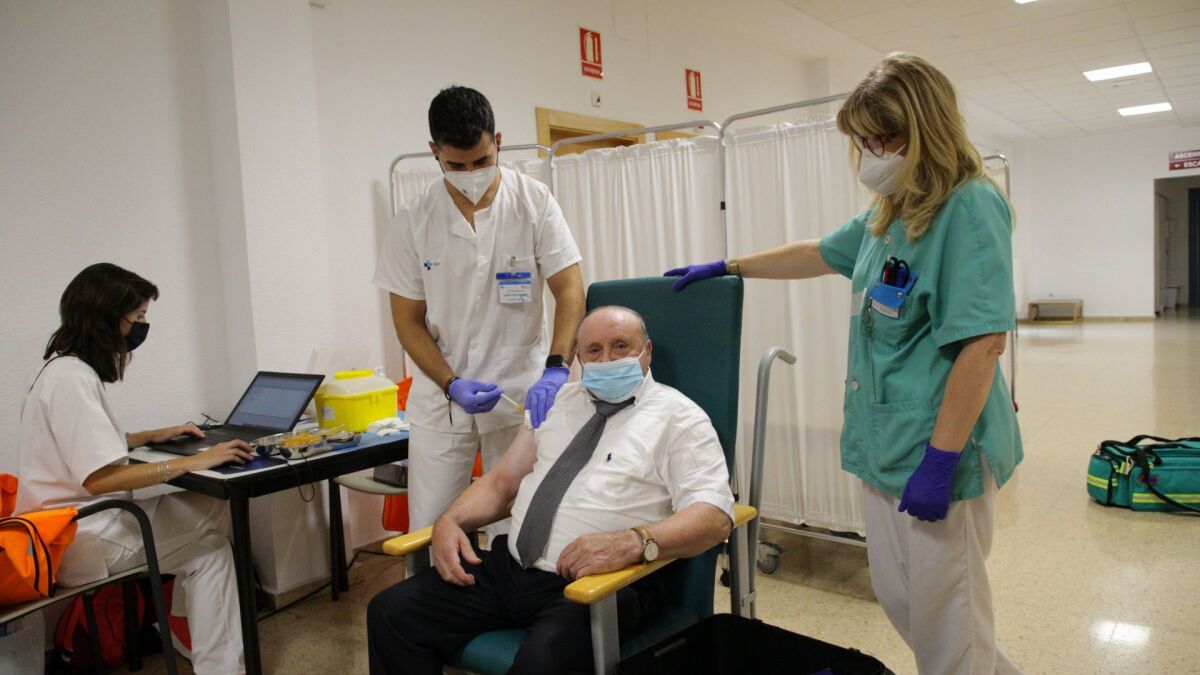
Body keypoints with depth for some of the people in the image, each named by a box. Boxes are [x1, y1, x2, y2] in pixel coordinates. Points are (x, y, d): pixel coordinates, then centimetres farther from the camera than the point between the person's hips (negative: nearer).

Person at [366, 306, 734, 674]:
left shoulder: (678, 417, -1)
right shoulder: (560, 400, 17)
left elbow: (714, 514, -14)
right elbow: (502, 479, 20)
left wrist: (631, 543, -31)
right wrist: (450, 521, 1)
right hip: (508, 568, 6)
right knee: (392, 611, -10)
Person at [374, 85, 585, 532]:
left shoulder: (533, 201, -5)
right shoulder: (415, 220, -2)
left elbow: (569, 289, -9)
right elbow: (408, 319, 1)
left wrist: (556, 368, -24)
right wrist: (451, 384, -13)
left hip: (520, 393, -1)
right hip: (440, 396, 2)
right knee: (427, 534, 6)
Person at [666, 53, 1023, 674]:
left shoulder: (969, 208, -14)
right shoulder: (887, 217, 11)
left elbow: (983, 342, -20)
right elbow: (818, 254, 26)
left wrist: (940, 460, -21)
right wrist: (726, 267, 30)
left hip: (938, 456, -8)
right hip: (884, 447, 9)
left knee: (945, 620, 5)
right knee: (898, 600, 17)